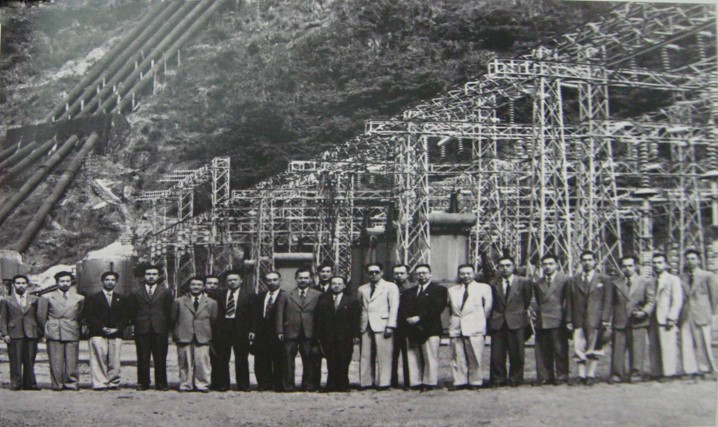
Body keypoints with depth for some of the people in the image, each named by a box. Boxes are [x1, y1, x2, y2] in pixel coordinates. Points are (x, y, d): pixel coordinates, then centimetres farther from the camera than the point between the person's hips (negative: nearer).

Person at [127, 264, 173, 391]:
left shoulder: (165, 292, 10)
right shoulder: (135, 293, 11)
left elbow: (170, 311, 8)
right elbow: (131, 313, 11)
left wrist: (166, 326, 3)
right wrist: (137, 324, 4)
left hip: (160, 329, 0)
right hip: (142, 330, 0)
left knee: (160, 358, 0)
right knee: (142, 358, 0)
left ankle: (161, 383, 5)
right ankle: (143, 383, 7)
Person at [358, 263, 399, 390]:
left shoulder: (390, 287, 7)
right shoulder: (362, 289, 20)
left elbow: (394, 308, 0)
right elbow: (360, 308, 16)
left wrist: (390, 326, -9)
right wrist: (359, 325, 5)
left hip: (382, 325, -4)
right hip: (366, 326, 4)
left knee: (383, 355, -7)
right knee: (365, 355, 1)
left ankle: (383, 382, -4)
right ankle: (366, 382, 4)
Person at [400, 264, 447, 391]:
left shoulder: (439, 290, 7)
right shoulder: (408, 292, 23)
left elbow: (437, 308, -7)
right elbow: (402, 308, 12)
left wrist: (419, 318, -13)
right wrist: (408, 318, -9)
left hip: (430, 329, -5)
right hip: (411, 330, 5)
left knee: (430, 358, -7)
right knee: (413, 359, 0)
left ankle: (430, 383, -6)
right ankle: (416, 383, 1)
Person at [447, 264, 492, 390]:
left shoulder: (484, 288, 7)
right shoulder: (452, 290, 17)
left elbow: (488, 307, 7)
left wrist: (481, 321, 7)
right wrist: (455, 320, 10)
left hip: (474, 327, -3)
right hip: (456, 327, 3)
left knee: (475, 356, -5)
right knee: (457, 357, 1)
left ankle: (475, 382, 2)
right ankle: (459, 381, 5)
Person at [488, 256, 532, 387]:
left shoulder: (523, 282, 4)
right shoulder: (494, 284, 9)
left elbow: (527, 301, 12)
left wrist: (520, 314, 11)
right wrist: (493, 318, 8)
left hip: (516, 322, -1)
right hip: (498, 323, 2)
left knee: (516, 354, 0)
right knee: (497, 354, 0)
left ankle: (515, 380, 11)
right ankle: (498, 380, 9)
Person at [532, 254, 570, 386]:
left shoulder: (564, 280, 2)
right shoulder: (537, 283, 18)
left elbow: (568, 300, -1)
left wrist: (566, 318, -6)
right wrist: (536, 315, 9)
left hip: (558, 321, -5)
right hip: (541, 322, 5)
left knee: (560, 350, -2)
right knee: (542, 352, 5)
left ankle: (561, 377, 5)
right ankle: (545, 377, 12)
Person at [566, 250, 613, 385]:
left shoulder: (604, 280, 7)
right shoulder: (574, 280, 12)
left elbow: (608, 301, 2)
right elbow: (569, 302, 9)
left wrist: (605, 319, -8)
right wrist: (569, 320, 1)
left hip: (595, 319, -2)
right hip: (578, 320, 2)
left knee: (593, 349, 0)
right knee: (579, 349, -1)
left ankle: (591, 375, 5)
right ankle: (581, 375, 3)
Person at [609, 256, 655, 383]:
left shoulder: (646, 282, 11)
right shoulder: (616, 284, 16)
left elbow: (651, 301, 5)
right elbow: (612, 303, 14)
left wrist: (644, 312, -13)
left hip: (638, 322, -2)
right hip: (619, 323, 2)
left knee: (637, 349, -4)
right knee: (618, 349, 0)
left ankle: (635, 373, 2)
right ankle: (617, 375, 5)